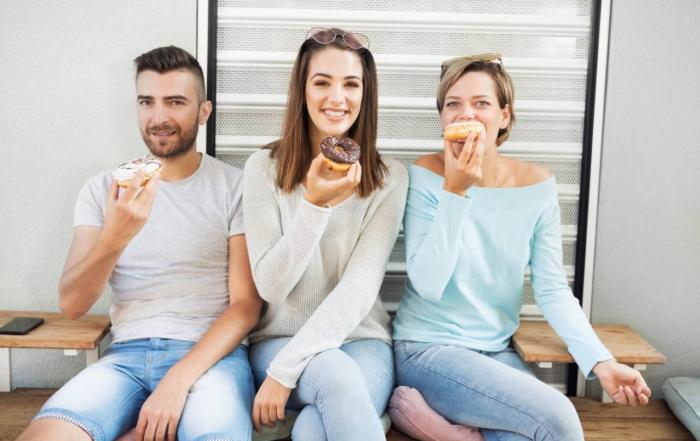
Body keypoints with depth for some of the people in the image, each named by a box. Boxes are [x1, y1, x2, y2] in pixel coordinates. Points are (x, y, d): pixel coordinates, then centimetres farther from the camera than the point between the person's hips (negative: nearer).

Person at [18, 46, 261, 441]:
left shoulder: (236, 186, 0)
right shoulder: (104, 189, 8)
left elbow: (246, 305, -4)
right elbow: (72, 305, -1)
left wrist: (180, 379, -18)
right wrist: (114, 238, -21)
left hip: (211, 354, 0)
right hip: (127, 354, 1)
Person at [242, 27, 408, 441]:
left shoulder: (390, 177, -4)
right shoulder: (265, 166, -4)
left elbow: (361, 287, -13)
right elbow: (270, 286, -9)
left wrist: (285, 370, -19)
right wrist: (314, 204, -23)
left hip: (361, 341, 0)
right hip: (279, 339, 0)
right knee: (338, 377, -34)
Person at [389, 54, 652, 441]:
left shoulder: (536, 185, -3)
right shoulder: (425, 176, -12)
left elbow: (552, 287, -2)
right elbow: (427, 285, -19)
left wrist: (600, 361, -15)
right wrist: (454, 191, -25)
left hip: (495, 351, 5)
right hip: (427, 347, -4)